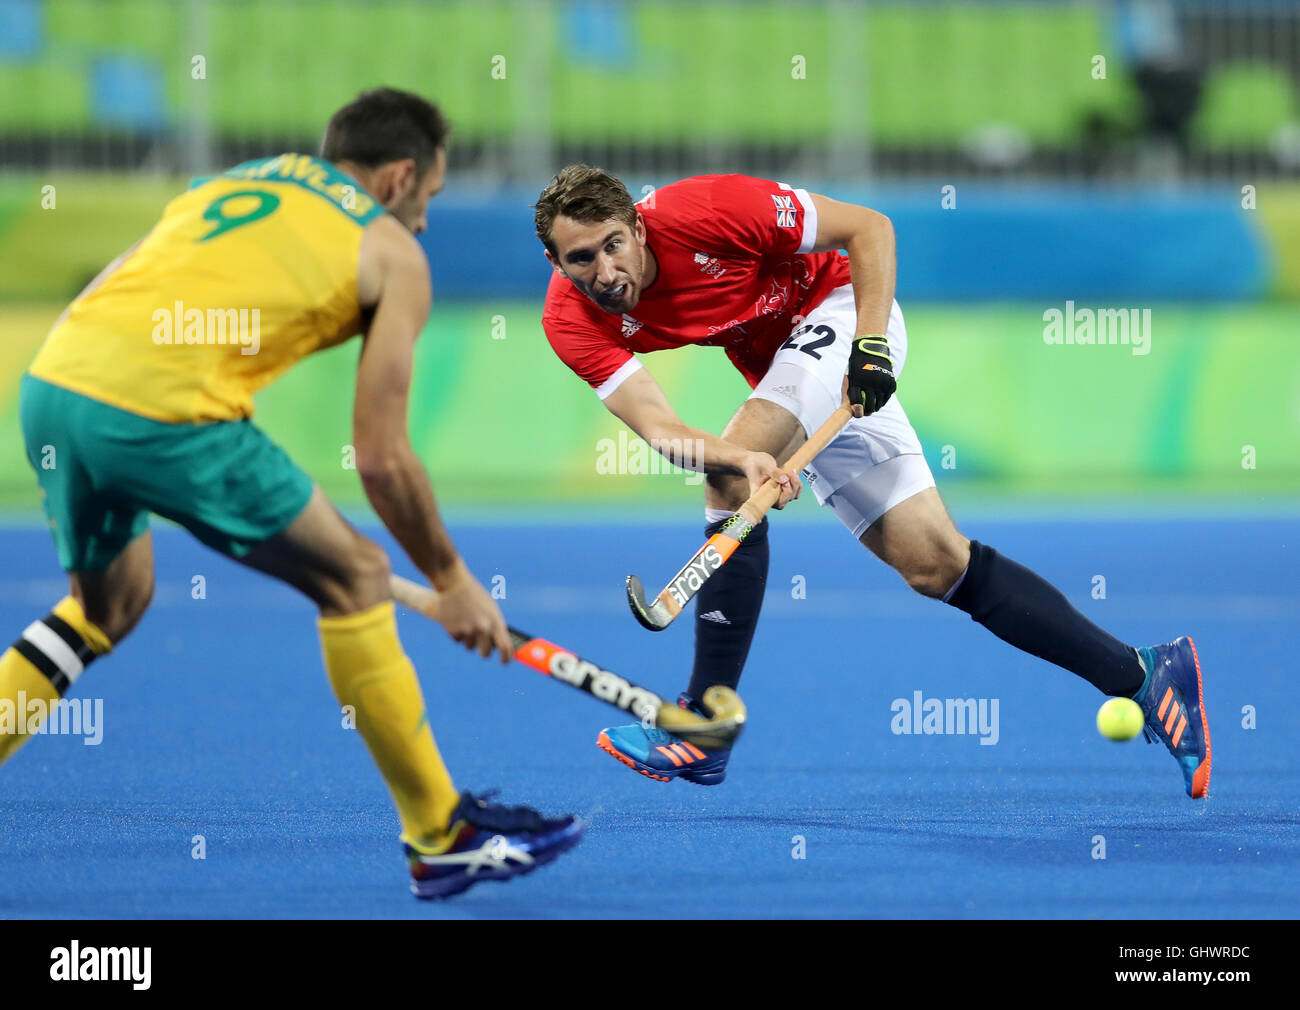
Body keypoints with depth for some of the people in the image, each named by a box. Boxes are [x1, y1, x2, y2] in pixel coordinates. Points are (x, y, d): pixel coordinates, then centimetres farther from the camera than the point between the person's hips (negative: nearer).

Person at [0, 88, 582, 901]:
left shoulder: (228, 185, 30)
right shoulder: (394, 253, 13)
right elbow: (381, 458, 8)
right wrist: (452, 581, 20)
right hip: (165, 408, -6)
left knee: (112, 600, 31)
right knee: (354, 577, 10)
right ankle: (444, 837, 13)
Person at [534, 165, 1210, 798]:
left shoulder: (704, 209, -27)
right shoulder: (573, 321, -15)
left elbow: (869, 227, -17)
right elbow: (656, 425, -26)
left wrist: (870, 344, -26)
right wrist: (741, 459, -45)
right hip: (780, 374, 6)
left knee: (730, 482, -28)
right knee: (935, 566, -2)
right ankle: (1144, 677, 4)